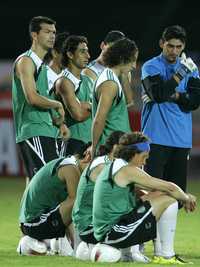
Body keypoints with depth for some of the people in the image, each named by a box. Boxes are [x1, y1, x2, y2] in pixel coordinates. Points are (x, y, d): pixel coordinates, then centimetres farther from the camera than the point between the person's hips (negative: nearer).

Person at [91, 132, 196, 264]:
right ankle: (167, 257, -6)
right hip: (113, 232, -10)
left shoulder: (112, 167, 18)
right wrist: (186, 199, 11)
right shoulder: (128, 170, -12)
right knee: (168, 200, -7)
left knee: (158, 195, 20)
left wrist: (185, 196, 18)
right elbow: (169, 187, -9)